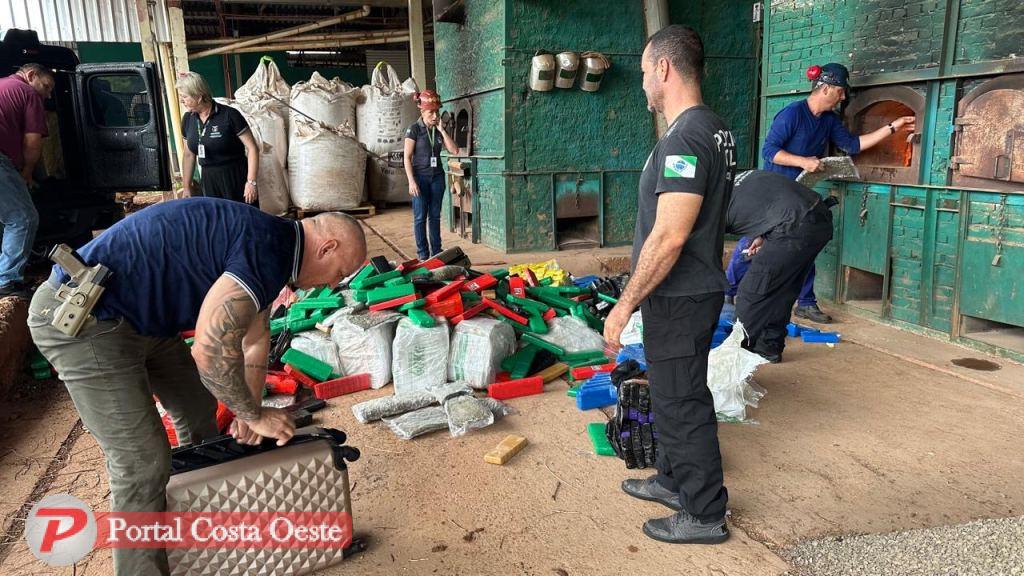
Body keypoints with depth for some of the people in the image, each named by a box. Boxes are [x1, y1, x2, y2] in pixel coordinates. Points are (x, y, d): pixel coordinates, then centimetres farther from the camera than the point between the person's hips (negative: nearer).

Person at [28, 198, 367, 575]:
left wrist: (247, 411, 6)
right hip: (79, 317, -11)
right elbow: (211, 348, -28)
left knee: (199, 409, 20)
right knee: (143, 464, -8)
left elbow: (254, 339, 14)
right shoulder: (269, 250, -25)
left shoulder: (267, 245, 8)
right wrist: (255, 415, -14)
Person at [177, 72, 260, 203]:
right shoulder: (188, 119, 5)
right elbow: (189, 155, 15)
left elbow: (252, 148, -12)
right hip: (208, 182, 5)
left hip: (236, 181, -5)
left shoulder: (229, 115, -12)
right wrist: (186, 187, 15)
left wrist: (251, 182, -18)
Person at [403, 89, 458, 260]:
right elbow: (407, 157, -8)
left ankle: (436, 251, 16)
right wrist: (411, 181, -16)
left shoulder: (439, 130, 9)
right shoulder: (414, 129, -6)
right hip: (420, 177, -4)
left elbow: (454, 150, -1)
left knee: (435, 215, 9)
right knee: (420, 217, -2)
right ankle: (422, 253, 5)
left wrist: (442, 130, -6)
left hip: (437, 177, 5)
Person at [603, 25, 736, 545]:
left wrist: (625, 304, -21)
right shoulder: (715, 130, 11)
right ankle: (673, 480, 38)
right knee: (672, 393, 22)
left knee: (682, 403, 2)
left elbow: (669, 236, -28)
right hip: (695, 289, 10)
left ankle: (704, 514, 18)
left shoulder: (685, 138, -22)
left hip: (680, 298, -10)